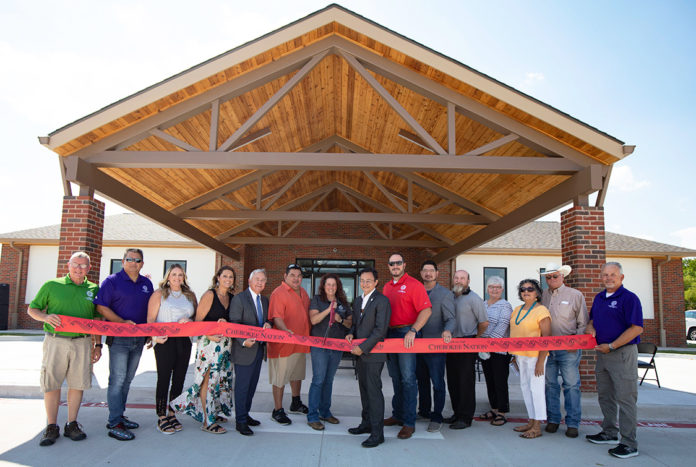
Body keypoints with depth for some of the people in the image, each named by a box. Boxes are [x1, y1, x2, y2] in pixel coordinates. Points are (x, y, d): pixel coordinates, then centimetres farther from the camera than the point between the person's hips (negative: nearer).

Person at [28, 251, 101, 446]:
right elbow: (32, 309, 9)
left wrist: (98, 345, 9)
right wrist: (45, 317, -13)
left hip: (82, 343, 1)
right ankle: (51, 427, 15)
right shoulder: (52, 285, 5)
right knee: (51, 384, 2)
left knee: (78, 383, 5)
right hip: (56, 341, -1)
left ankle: (72, 425, 18)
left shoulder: (94, 289, 10)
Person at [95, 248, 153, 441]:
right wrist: (122, 322, -18)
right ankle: (114, 424, -1)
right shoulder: (112, 281, -4)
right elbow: (101, 307, -8)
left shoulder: (147, 283, 12)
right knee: (117, 380, -6)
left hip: (139, 338, 6)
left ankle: (120, 415, 24)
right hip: (119, 338, -6)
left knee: (127, 379, 13)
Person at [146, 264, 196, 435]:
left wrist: (189, 320, -7)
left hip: (184, 341, 4)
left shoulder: (190, 296, 14)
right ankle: (162, 417, 9)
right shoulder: (159, 294, 3)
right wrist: (155, 335, -20)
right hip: (164, 341, -4)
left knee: (179, 379, 7)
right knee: (164, 379, -1)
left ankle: (171, 414, 20)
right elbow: (150, 318, -4)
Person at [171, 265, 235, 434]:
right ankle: (207, 421, 2)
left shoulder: (232, 298, 11)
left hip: (225, 344, 6)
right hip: (209, 342, -6)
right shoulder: (209, 295, -7)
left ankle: (215, 413, 25)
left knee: (221, 379, 11)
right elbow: (198, 320, -9)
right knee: (208, 380, -4)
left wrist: (225, 323, -6)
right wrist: (209, 335, -22)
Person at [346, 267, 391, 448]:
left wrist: (363, 347, -17)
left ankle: (377, 433, 1)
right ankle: (366, 423, 31)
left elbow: (380, 329, -17)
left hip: (374, 353, -8)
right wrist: (351, 334, 2)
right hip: (360, 353, 8)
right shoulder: (357, 301, 15)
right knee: (364, 389, 17)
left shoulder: (382, 301, -12)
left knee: (374, 391, -6)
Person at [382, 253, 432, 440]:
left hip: (407, 334, -7)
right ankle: (397, 415, 28)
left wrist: (413, 331, -26)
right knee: (395, 378, 16)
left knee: (408, 378, -5)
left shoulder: (413, 284, -8)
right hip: (390, 335, 7)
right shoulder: (386, 287, 14)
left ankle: (409, 422, 1)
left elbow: (426, 310, -16)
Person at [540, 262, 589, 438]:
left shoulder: (575, 295, 2)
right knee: (550, 384, 9)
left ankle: (572, 423, 9)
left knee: (571, 385, 0)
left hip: (568, 348, -3)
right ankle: (553, 420, 19)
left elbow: (583, 323, 4)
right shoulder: (543, 296, 10)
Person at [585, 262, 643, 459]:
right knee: (605, 396, 16)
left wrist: (611, 346, -18)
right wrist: (591, 328, -1)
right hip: (602, 353, 8)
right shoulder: (599, 298, 12)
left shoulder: (629, 298, -12)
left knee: (625, 398, -3)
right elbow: (592, 319, 24)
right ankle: (609, 433, 30)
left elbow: (637, 328, -18)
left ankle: (629, 444, 5)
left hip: (622, 353, -8)